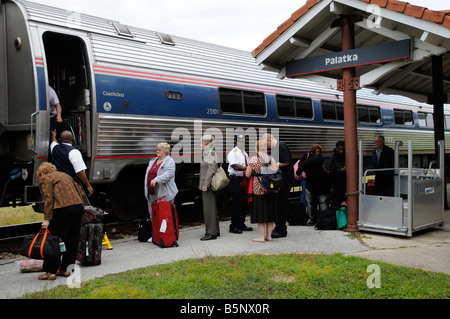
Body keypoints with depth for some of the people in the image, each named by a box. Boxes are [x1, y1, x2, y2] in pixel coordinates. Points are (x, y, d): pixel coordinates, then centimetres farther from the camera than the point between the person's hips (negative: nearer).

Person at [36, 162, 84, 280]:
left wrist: (47, 219, -9)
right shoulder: (65, 175, 27)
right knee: (72, 241, 13)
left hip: (63, 209, -7)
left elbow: (48, 198, -7)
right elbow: (80, 191, 22)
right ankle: (64, 269, 20)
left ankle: (51, 272, 5)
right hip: (78, 207, 7)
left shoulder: (44, 179, 6)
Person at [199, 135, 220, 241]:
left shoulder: (211, 153, -12)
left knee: (209, 208, -7)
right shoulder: (206, 154, 17)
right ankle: (215, 231, 21)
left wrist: (206, 184, -22)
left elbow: (211, 170, -20)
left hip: (208, 186, -10)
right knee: (211, 208, 13)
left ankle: (211, 233, -2)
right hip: (206, 185, 10)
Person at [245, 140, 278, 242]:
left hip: (258, 189, -4)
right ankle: (269, 235, 18)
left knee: (260, 212, 2)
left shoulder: (253, 159, -9)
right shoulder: (271, 158, 1)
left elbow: (247, 175, -8)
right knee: (270, 211, 11)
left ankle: (261, 237, 6)